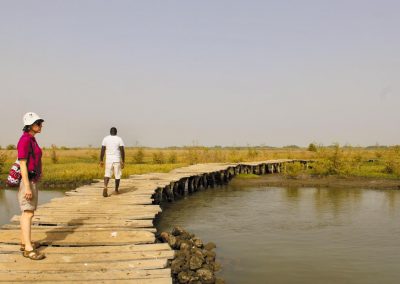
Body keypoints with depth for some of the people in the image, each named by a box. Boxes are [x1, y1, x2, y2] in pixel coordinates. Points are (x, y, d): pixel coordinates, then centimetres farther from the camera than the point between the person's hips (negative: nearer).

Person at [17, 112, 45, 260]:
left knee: (27, 212, 15)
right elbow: (22, 164, -22)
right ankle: (28, 249, -12)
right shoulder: (24, 140, -18)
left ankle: (24, 242, 24)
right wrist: (27, 187, -25)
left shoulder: (32, 140, 13)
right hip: (26, 180, -10)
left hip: (32, 180, 10)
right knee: (28, 213, -12)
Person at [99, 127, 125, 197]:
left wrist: (101, 160, 5)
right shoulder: (119, 139, -3)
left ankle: (105, 187, -20)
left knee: (107, 175, 5)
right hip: (117, 160, -1)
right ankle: (116, 190, 20)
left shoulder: (105, 138, 2)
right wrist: (123, 161, -4)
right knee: (117, 175, 12)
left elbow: (102, 150, -1)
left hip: (108, 160, 1)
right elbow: (122, 151, -8)